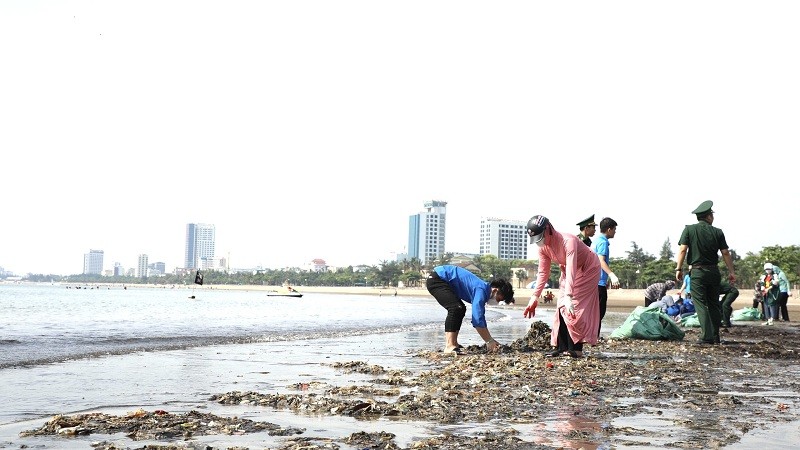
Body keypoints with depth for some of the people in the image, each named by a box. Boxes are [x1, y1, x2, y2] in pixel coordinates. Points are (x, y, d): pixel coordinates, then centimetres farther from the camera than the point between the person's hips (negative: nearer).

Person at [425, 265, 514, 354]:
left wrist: (491, 340, 17)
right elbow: (477, 320, -26)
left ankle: (453, 343, 14)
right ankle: (449, 346, -23)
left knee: (461, 309, 13)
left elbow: (481, 317, 18)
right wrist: (489, 341, -19)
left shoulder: (483, 290, 9)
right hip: (435, 279, -11)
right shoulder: (481, 291, -20)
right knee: (456, 308, -22)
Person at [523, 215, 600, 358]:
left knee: (575, 308, -15)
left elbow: (571, 271, -46)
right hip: (568, 272, 7)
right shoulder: (543, 248, -14)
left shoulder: (568, 241, -38)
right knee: (561, 307, -2)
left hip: (587, 269, -7)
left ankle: (576, 348, -12)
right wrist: (534, 297, -13)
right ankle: (561, 347, 0)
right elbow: (543, 273, -7)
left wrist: (568, 297, -54)